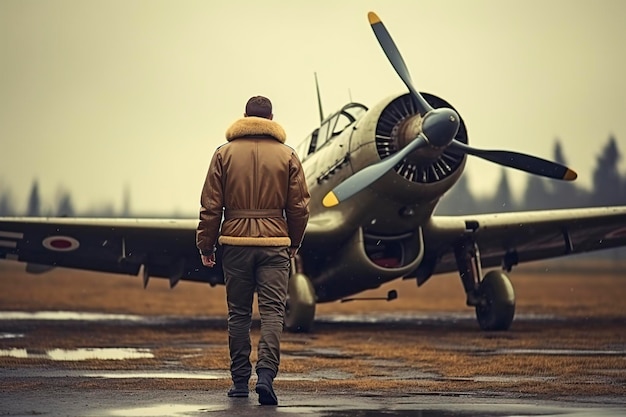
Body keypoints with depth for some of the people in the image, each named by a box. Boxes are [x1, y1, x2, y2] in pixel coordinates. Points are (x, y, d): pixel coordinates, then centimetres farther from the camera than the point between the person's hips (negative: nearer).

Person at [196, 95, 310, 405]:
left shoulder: (225, 153, 2)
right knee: (272, 311, -3)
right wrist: (294, 243, 18)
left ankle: (240, 381, 12)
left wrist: (206, 244, 8)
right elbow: (299, 206, 4)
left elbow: (211, 205, 0)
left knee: (238, 314, 9)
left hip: (236, 243, 1)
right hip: (275, 244, -1)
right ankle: (266, 373, -19)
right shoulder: (287, 156, 2)